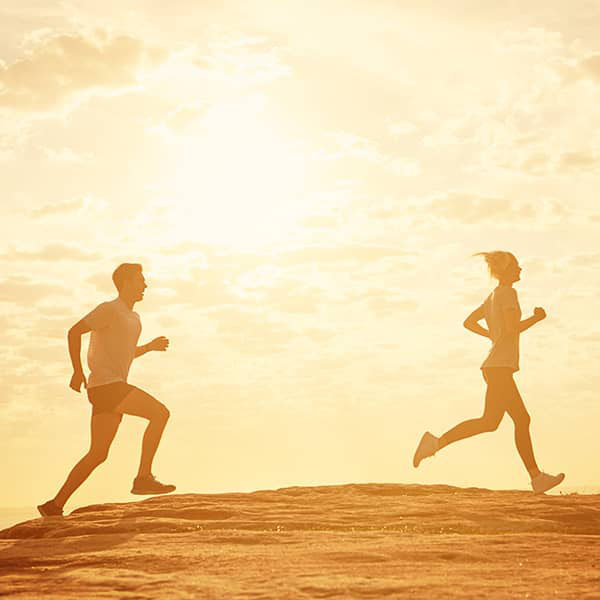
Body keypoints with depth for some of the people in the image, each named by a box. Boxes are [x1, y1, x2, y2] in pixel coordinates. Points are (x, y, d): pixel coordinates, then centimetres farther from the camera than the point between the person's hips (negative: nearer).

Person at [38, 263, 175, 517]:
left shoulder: (134, 318, 24)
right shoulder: (109, 310, -4)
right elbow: (74, 332, -8)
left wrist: (151, 346, 20)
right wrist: (78, 371, -11)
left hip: (114, 389, 9)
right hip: (104, 384, -9)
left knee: (98, 455, 7)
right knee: (160, 412, -18)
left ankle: (55, 505, 8)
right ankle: (144, 477, -20)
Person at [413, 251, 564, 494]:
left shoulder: (492, 297, 18)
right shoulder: (507, 293, -8)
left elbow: (469, 322, 21)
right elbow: (513, 328, -18)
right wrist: (536, 318, -2)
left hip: (495, 367, 10)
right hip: (499, 367, -10)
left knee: (522, 420, 7)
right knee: (490, 421, -16)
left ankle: (537, 477, 5)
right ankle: (437, 442, -18)